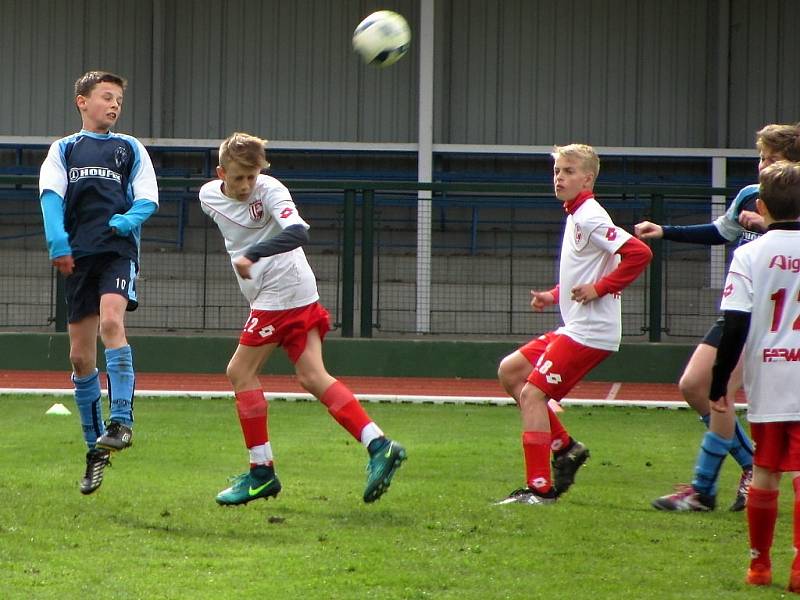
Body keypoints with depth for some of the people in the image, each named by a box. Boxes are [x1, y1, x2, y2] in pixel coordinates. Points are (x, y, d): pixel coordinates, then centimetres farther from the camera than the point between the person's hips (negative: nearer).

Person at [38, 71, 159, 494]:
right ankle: (95, 448, 13)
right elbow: (51, 195, 2)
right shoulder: (63, 150, 16)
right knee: (80, 356, 2)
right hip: (77, 255, 2)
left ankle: (121, 420, -30)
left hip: (118, 250, -2)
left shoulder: (130, 149, 16)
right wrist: (58, 242, -15)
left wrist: (128, 220, -12)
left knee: (111, 322, -29)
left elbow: (147, 199, 10)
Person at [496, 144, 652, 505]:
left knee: (532, 392, -12)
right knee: (509, 372, 14)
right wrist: (554, 296, 14)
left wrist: (599, 288, -21)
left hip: (590, 331, -10)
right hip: (574, 327, 10)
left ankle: (540, 487, -11)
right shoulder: (575, 217, 16)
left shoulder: (589, 218, -14)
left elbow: (639, 254, -25)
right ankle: (565, 447, 14)